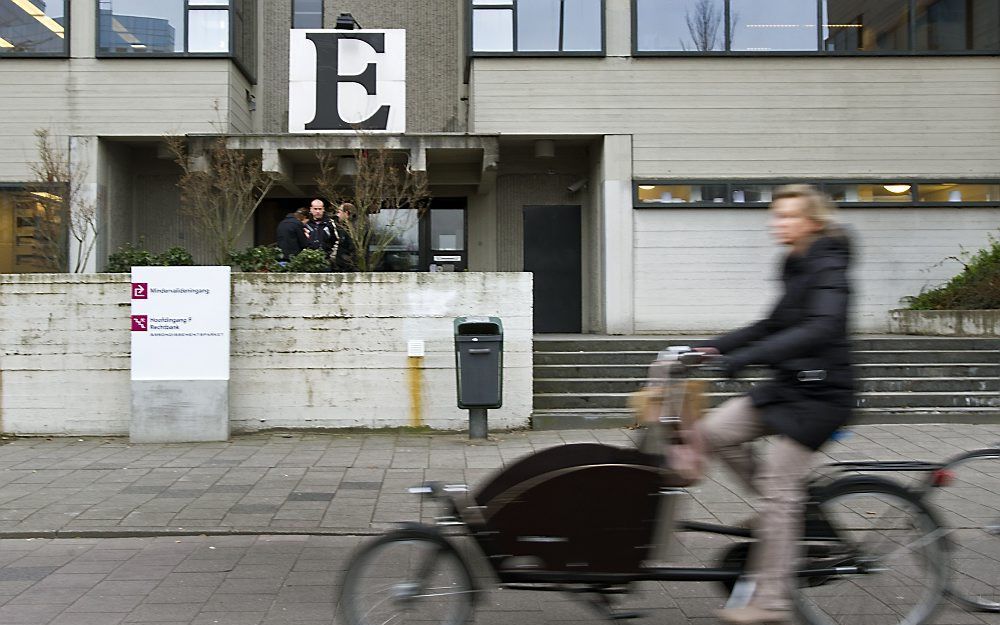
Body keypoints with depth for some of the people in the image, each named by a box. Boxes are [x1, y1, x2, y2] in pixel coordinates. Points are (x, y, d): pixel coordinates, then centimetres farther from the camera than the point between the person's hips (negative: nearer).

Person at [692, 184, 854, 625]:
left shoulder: (828, 268, -16)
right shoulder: (797, 267, 11)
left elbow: (819, 329, -32)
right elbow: (773, 326, 18)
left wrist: (739, 360, -38)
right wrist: (714, 347, 7)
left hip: (820, 394, -8)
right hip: (789, 386, 8)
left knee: (778, 489, -7)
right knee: (714, 431, -3)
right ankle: (789, 512, 12)